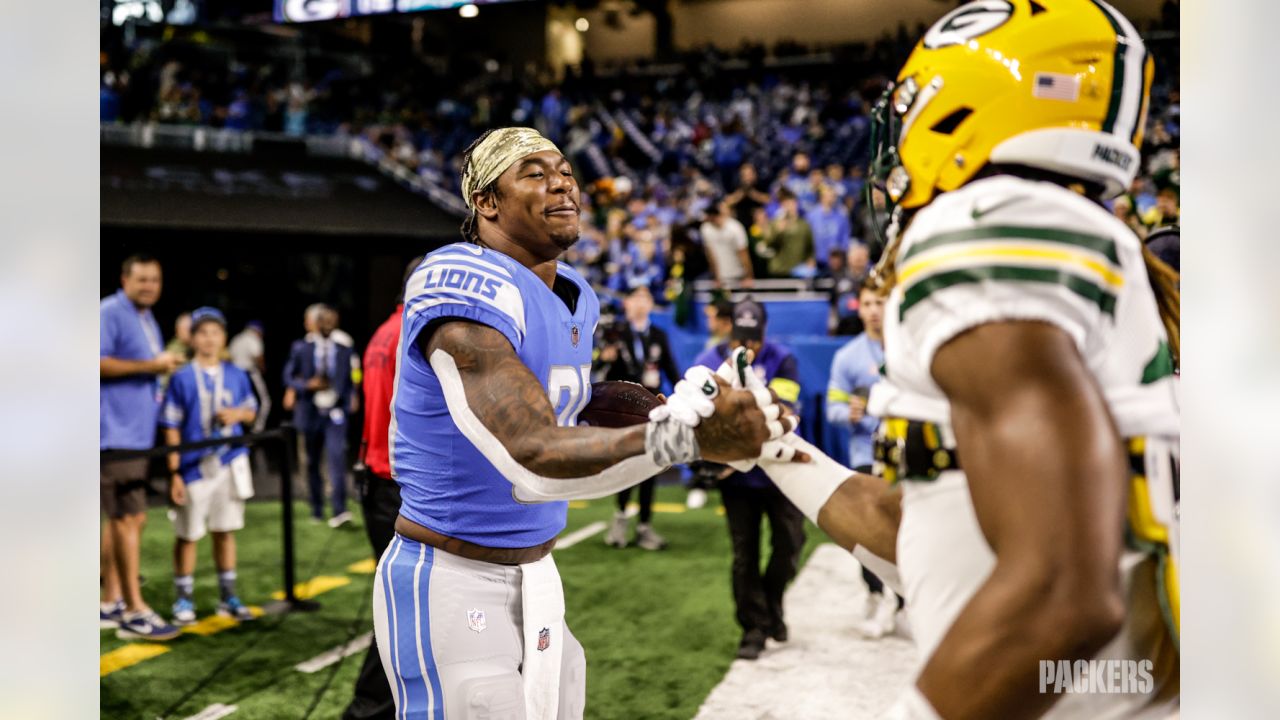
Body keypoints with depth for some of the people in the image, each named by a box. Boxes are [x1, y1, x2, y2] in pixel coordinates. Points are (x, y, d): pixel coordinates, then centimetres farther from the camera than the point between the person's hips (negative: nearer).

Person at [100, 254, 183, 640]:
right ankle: (135, 612, -6)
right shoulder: (109, 314, -9)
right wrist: (149, 365, -19)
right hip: (115, 433, -10)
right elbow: (100, 363, -20)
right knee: (129, 518, -10)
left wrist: (166, 365, 10)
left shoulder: (148, 320, 20)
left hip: (136, 433, 10)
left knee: (121, 518, 13)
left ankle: (110, 604, 21)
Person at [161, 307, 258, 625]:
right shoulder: (182, 378, -5)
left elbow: (251, 410, 17)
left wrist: (238, 414, -8)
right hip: (194, 466, -3)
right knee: (187, 534, 5)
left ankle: (228, 596, 20)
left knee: (225, 530, 10)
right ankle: (183, 599, 17)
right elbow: (172, 428, -4)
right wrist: (174, 473, -8)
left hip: (230, 464, 3)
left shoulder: (236, 376, 5)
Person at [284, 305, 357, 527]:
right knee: (312, 463, 10)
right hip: (310, 413, 1)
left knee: (337, 459, -18)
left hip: (335, 414, -1)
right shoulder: (301, 348, 4)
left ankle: (339, 511, -23)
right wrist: (308, 385, -13)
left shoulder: (344, 351, 7)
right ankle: (317, 509, 24)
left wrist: (346, 405, -2)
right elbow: (289, 377, 5)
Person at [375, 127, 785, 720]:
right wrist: (685, 435, -41)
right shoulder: (468, 289, -22)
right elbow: (534, 459, -32)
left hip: (535, 576, 9)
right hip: (453, 586, -9)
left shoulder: (574, 299, 6)